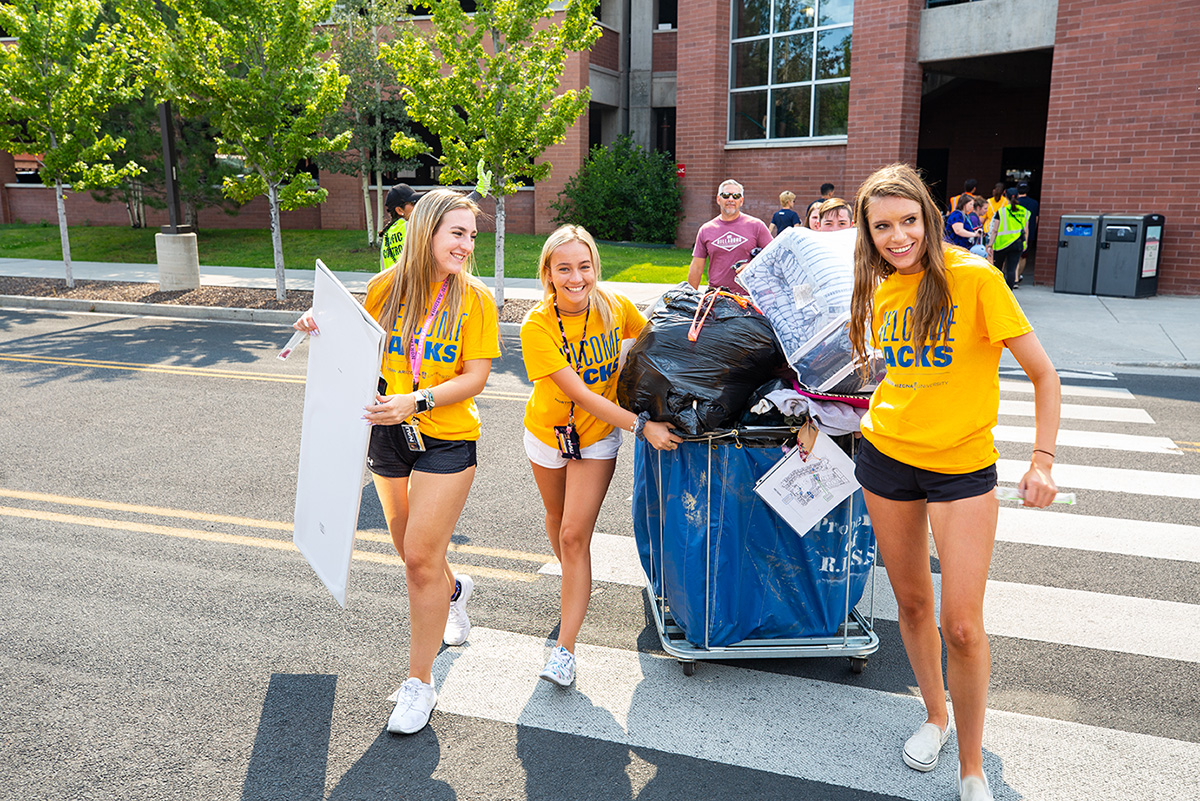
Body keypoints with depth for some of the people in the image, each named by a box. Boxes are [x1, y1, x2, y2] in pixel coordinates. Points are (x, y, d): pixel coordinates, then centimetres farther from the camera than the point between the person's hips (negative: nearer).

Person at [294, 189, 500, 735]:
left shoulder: (474, 298, -9)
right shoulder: (385, 287, -2)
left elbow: (474, 378, -13)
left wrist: (416, 401, -26)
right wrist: (323, 328, -7)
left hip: (446, 438, -4)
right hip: (389, 435, 4)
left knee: (421, 558, -5)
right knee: (411, 552, 18)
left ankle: (420, 683, 12)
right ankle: (455, 590, 53)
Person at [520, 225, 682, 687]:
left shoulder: (614, 307, -17)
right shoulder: (537, 326, -25)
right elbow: (580, 394, -29)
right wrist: (641, 425, -34)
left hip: (598, 437, 0)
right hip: (547, 432, 1)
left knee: (575, 536, -9)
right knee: (558, 521, 22)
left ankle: (565, 649, 0)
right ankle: (573, 589, 53)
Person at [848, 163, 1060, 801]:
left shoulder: (974, 278, -14)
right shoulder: (883, 288, 3)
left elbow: (1043, 375, -10)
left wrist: (1042, 460, -16)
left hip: (962, 469, -4)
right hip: (886, 458, 5)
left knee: (962, 626, -4)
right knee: (911, 602, 15)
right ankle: (934, 715, 39)